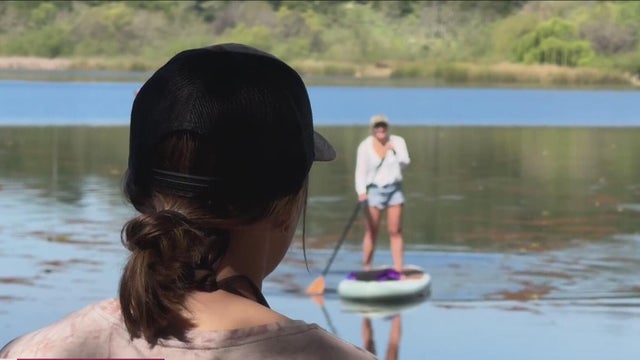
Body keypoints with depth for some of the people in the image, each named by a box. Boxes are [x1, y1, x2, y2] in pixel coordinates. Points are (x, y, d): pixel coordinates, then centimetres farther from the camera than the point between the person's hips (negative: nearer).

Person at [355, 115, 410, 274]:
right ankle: (366, 269, 3)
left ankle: (398, 270, 3)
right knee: (371, 232, -2)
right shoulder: (365, 146, -5)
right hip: (374, 190, -2)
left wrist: (394, 149, -22)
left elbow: (404, 162, -9)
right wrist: (361, 192, -24)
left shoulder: (397, 141, 2)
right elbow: (361, 171, -11)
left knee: (395, 231, 1)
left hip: (394, 189, 2)